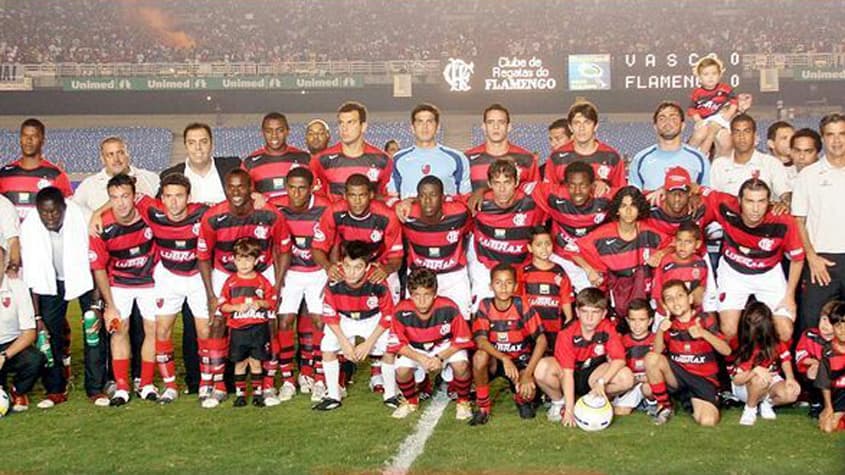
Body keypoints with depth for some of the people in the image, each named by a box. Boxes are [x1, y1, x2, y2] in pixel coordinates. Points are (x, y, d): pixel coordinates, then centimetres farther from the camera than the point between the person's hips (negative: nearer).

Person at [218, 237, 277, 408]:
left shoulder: (261, 281, 2)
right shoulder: (231, 282, 2)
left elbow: (272, 301, 4)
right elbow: (222, 305, 1)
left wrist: (261, 304, -14)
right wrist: (237, 307, -15)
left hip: (258, 328, 0)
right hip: (238, 329, 0)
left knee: (256, 362, 5)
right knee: (240, 363, 7)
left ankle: (258, 393, 13)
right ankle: (240, 394, 16)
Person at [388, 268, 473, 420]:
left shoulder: (448, 308, -29)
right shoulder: (402, 312, -26)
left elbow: (462, 340, -18)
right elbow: (397, 344, -17)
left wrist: (440, 358, -29)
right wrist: (420, 358, -30)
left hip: (446, 347, -1)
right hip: (414, 350, 1)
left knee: (461, 366, -29)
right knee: (402, 370, -26)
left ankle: (463, 402, 2)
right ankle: (411, 402, 8)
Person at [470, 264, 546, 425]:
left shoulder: (522, 306, -13)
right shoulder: (485, 306, -11)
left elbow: (541, 340, -15)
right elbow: (480, 340, -20)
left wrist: (528, 373, -23)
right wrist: (504, 359, -36)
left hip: (521, 360, -1)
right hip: (495, 359, 1)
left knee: (527, 392, -29)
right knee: (480, 356, -33)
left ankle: (521, 400, 13)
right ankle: (483, 407, -10)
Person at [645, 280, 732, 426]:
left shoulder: (705, 320, -6)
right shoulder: (669, 324, 1)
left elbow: (726, 351, -14)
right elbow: (657, 352, -9)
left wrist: (703, 333, -29)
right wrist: (660, 331, -27)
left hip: (703, 379, -2)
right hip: (677, 374, 2)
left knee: (708, 421, -24)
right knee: (651, 358, -27)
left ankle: (693, 401, 13)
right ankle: (664, 405, -7)